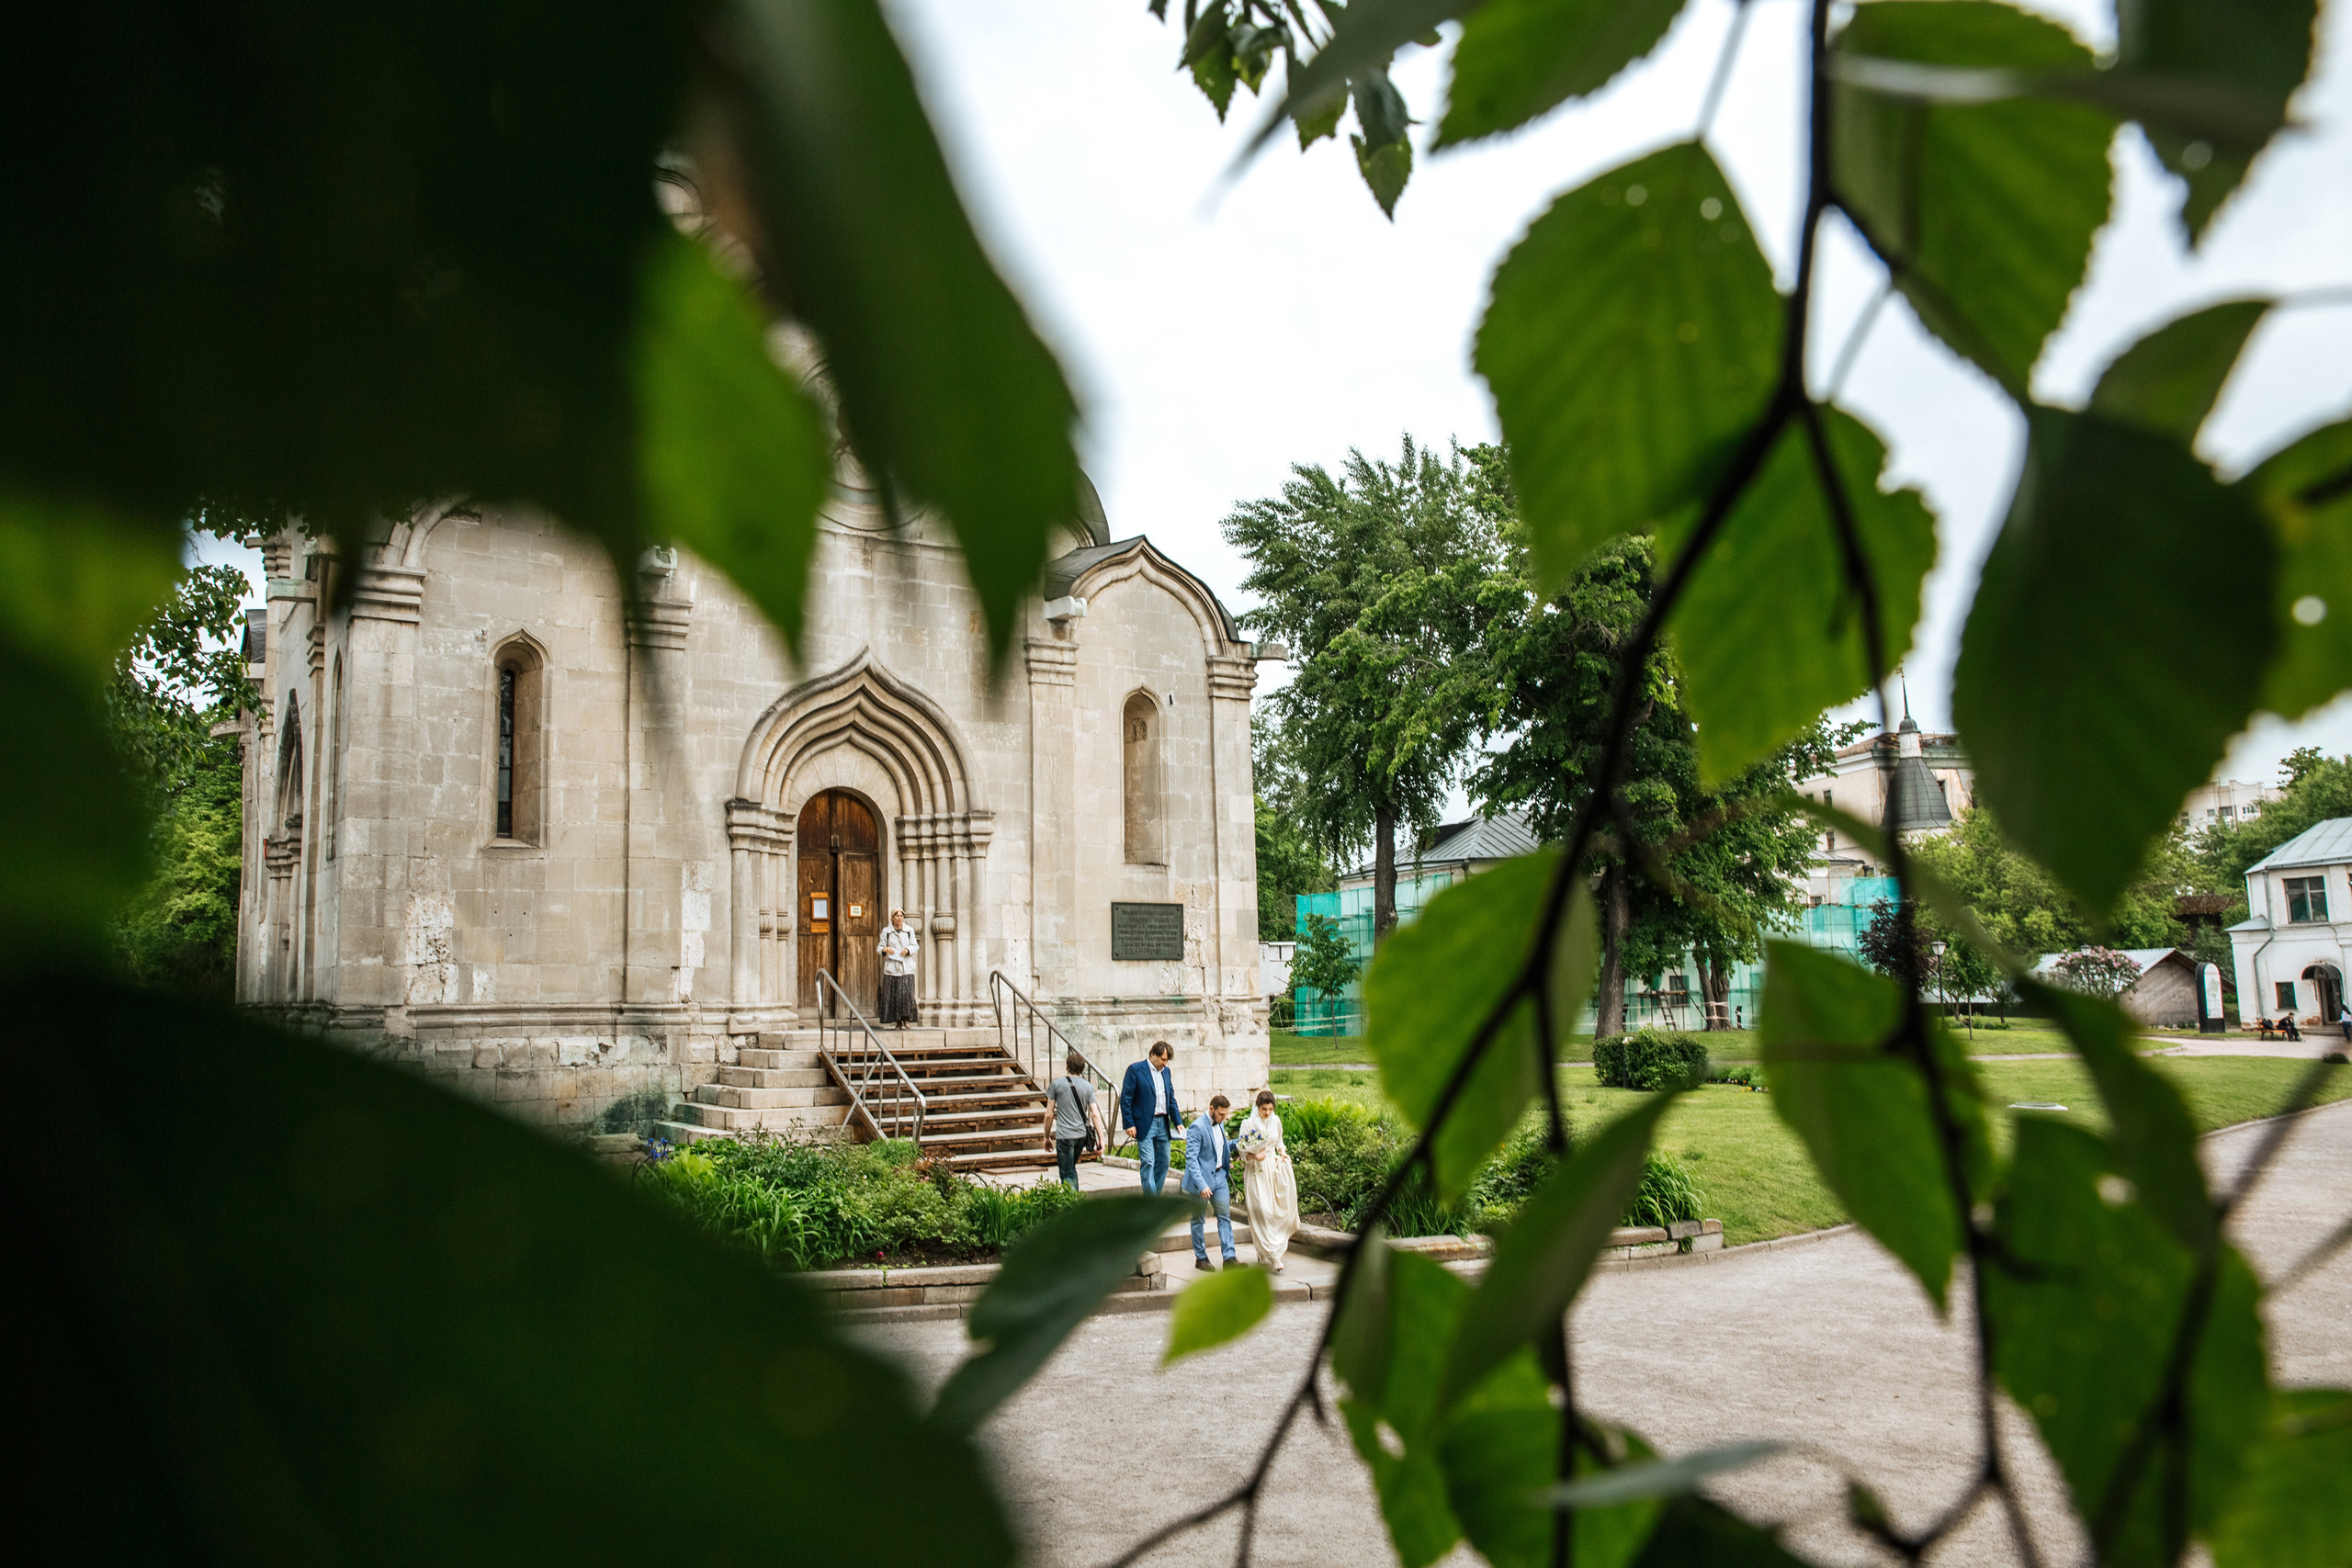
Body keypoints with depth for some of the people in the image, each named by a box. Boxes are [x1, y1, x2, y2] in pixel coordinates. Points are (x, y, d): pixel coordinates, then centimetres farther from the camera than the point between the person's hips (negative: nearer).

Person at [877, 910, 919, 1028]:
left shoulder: (909, 931, 11)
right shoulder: (886, 932, 9)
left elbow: (915, 946, 12)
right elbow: (880, 947, 10)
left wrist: (908, 950, -9)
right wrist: (885, 950, -13)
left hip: (906, 968, 0)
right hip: (892, 968, 0)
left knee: (907, 992, -13)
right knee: (893, 995, -4)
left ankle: (906, 1018, 0)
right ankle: (898, 1021, 3)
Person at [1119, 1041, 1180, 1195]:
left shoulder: (1166, 1072, 14)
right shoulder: (1135, 1069, -5)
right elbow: (1125, 1098, -7)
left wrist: (1177, 1122, 10)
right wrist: (1129, 1124, -13)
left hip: (1163, 1124, 6)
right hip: (1145, 1125, -6)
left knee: (1163, 1163, 6)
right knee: (1147, 1163, -11)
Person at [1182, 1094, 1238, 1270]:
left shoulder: (1219, 1124, 6)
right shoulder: (1197, 1128, -19)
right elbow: (1191, 1158, -23)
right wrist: (1201, 1185, -29)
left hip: (1219, 1177, 7)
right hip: (1201, 1178, -7)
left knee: (1225, 1216, 2)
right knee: (1198, 1220, 6)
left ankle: (1228, 1257, 3)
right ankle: (1201, 1258, 18)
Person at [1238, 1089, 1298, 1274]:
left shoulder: (1276, 1121, 6)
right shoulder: (1248, 1124, -8)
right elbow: (1243, 1152, -5)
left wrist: (1282, 1152, 2)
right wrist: (1254, 1156, -23)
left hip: (1274, 1168, 5)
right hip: (1256, 1172, -5)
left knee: (1277, 1210, 4)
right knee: (1263, 1211, -10)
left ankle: (1263, 1251, 22)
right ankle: (1273, 1255, -10)